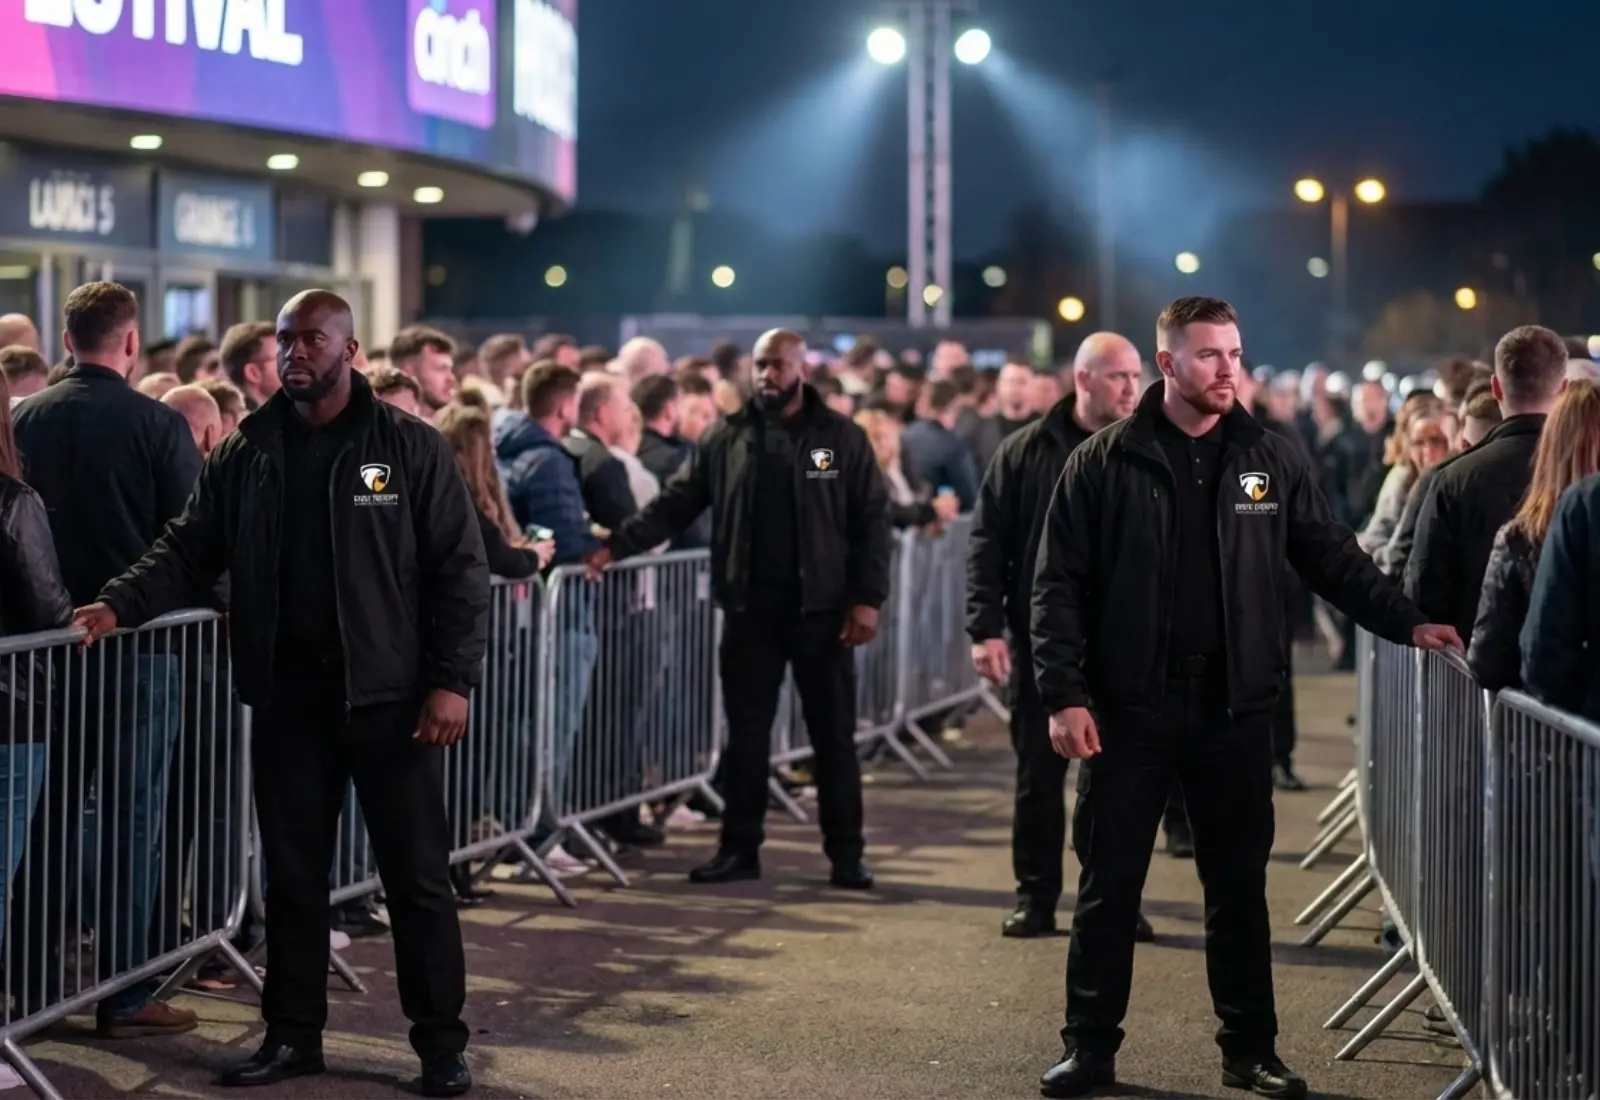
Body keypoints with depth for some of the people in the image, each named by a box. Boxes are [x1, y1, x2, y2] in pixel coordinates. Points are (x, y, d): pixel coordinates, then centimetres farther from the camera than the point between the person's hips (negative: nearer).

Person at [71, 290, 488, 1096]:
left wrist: (451, 680, -12)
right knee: (291, 873, 10)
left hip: (389, 694, -3)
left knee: (416, 874, 2)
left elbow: (459, 569, -4)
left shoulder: (411, 448, -3)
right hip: (286, 694, 3)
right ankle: (293, 1034, 21)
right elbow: (191, 547, 6)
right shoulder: (246, 452, 8)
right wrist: (120, 604, -11)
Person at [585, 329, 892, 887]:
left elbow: (872, 520, 0)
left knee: (834, 735, 5)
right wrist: (616, 545, -8)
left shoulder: (842, 438, 0)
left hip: (822, 607, -2)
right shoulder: (725, 438, 6)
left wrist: (867, 598, -9)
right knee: (746, 732, 8)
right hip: (750, 606, 2)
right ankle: (739, 848, 17)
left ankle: (846, 854, 12)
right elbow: (675, 503, 4)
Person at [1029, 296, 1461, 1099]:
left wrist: (1406, 624, -2)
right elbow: (1058, 585, -2)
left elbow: (1332, 558, 10)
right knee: (1108, 886, 5)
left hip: (1235, 709, 2)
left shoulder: (1269, 461, 6)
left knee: (1239, 888, 9)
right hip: (1129, 710, -2)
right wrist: (1063, 693, -10)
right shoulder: (1104, 464, -2)